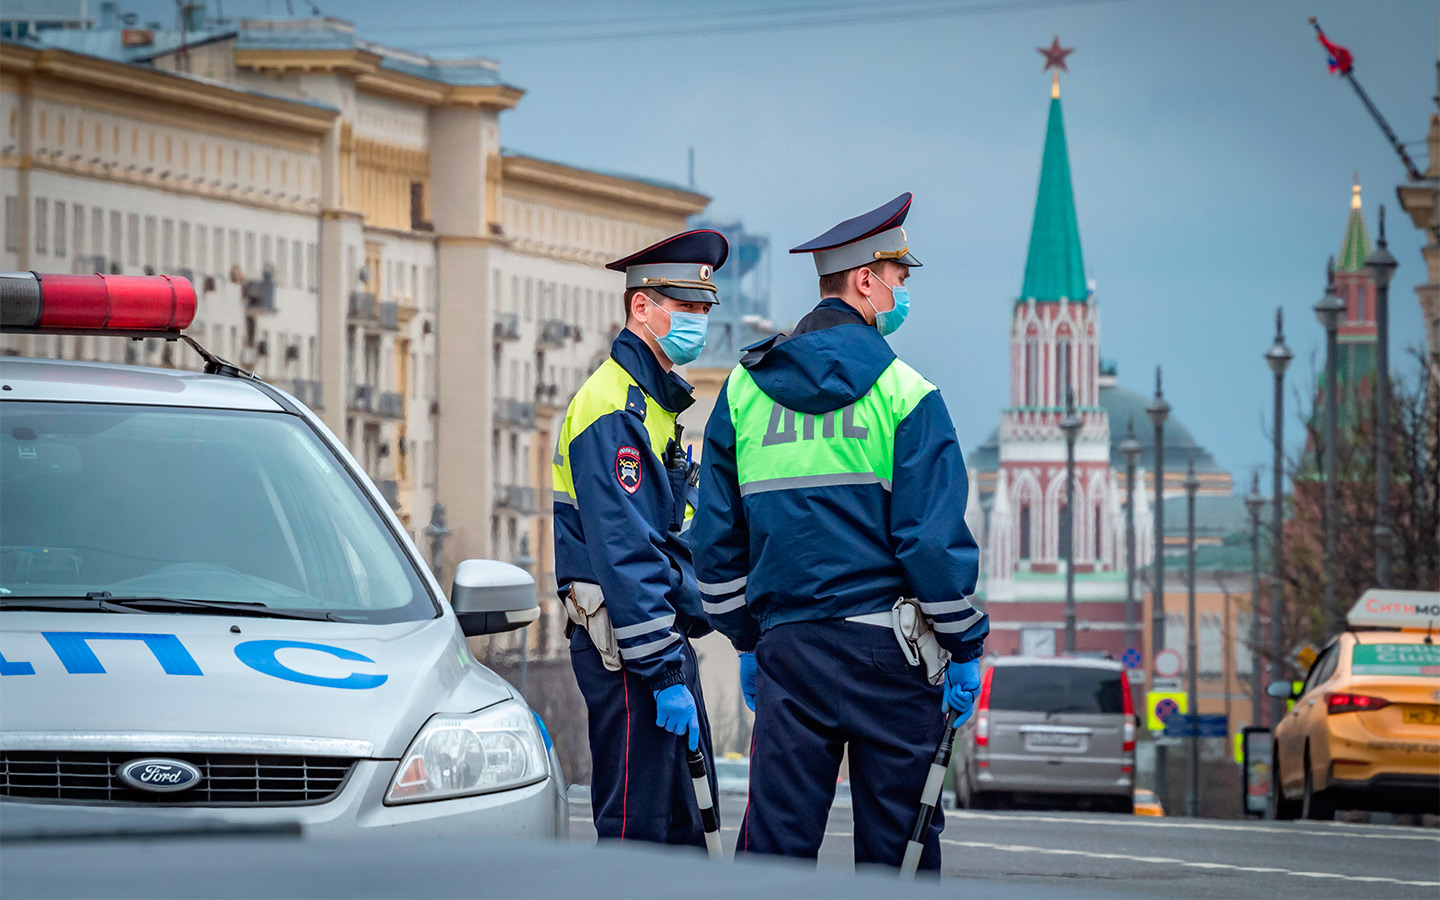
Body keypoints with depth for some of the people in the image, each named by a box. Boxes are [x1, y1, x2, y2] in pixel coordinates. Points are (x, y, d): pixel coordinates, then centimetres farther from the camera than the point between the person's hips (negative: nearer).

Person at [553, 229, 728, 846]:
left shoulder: (654, 401, 18)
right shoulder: (615, 410, -14)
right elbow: (623, 553, -21)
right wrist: (664, 674, -23)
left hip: (666, 638, 10)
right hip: (627, 647, -10)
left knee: (685, 832, 11)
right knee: (637, 832, -9)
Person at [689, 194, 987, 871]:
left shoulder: (743, 389, 9)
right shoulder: (902, 391, -4)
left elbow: (716, 535, 13)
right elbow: (935, 532, -8)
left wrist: (745, 641, 21)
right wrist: (965, 645, 0)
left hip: (789, 646, 4)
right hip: (888, 649, -3)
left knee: (776, 840, 0)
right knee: (894, 838, 3)